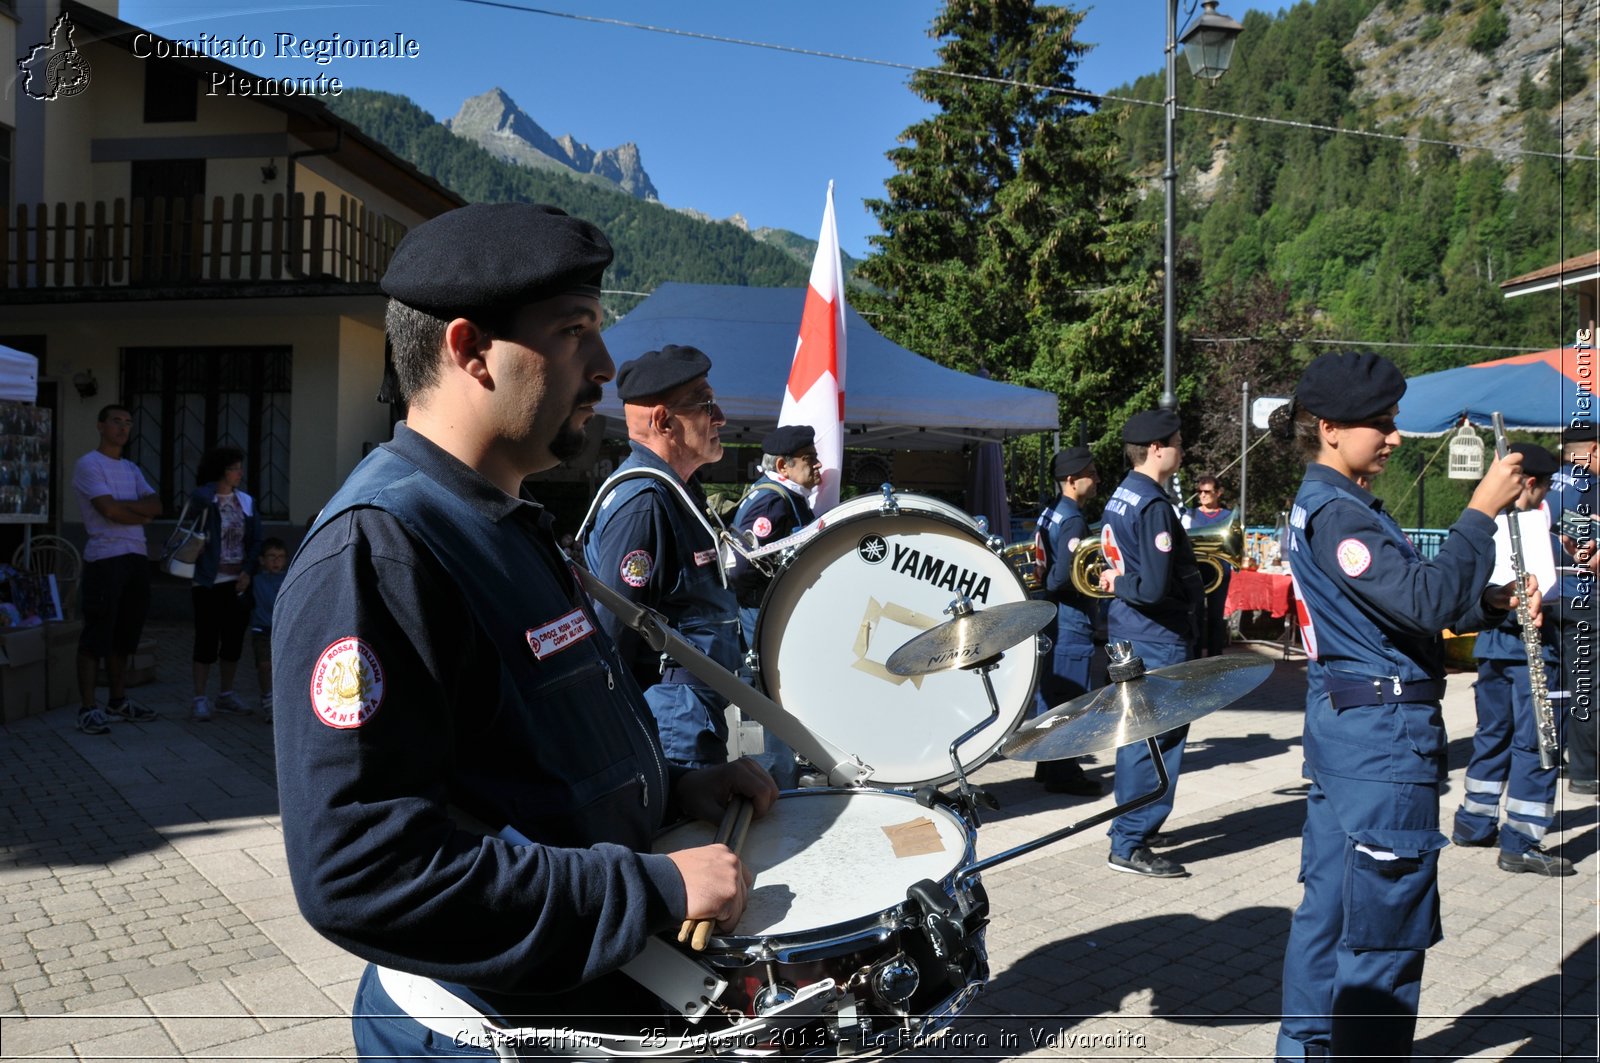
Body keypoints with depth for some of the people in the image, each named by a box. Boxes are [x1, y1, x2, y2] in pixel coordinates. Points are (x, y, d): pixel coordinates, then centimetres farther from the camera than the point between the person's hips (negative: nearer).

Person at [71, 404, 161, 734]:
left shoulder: (131, 469, 20)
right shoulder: (89, 464, -3)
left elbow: (155, 506, 6)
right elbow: (109, 511, -14)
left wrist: (121, 505, -10)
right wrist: (141, 515, 2)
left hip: (137, 557, 7)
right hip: (105, 558, -7)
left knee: (124, 633, 12)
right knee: (97, 634, -8)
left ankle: (118, 701, 21)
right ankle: (88, 708, -5)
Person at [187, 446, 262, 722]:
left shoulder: (246, 502, 8)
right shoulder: (203, 499, -4)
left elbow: (256, 541, 6)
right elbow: (200, 498, -28)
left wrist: (248, 571, -4)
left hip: (238, 583, 5)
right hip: (209, 583, -5)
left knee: (234, 641, 10)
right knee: (207, 641, -2)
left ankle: (226, 696, 23)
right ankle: (200, 699, 7)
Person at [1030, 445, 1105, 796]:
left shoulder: (1051, 514, 12)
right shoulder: (1073, 521, -19)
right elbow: (1063, 577, -27)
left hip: (1052, 619, 10)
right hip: (1070, 623, -10)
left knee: (1050, 693, 16)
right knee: (1070, 699, -2)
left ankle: (1048, 765, 26)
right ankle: (1063, 774, 5)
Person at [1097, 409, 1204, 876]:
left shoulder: (1120, 497, 11)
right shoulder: (1153, 507, -19)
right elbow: (1156, 588, -25)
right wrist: (1120, 585, -9)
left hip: (1129, 629, 10)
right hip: (1158, 637, -10)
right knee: (1160, 737, -3)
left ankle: (1132, 825, 31)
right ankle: (1130, 845, 3)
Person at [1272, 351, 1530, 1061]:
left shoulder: (1327, 506, 15)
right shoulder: (1335, 512, -17)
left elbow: (1400, 606, 16)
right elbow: (1425, 601, -25)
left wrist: (1491, 603, 3)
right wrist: (1480, 512, -17)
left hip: (1345, 725, 10)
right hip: (1383, 736, -10)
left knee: (1329, 907, 17)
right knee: (1388, 924, 0)